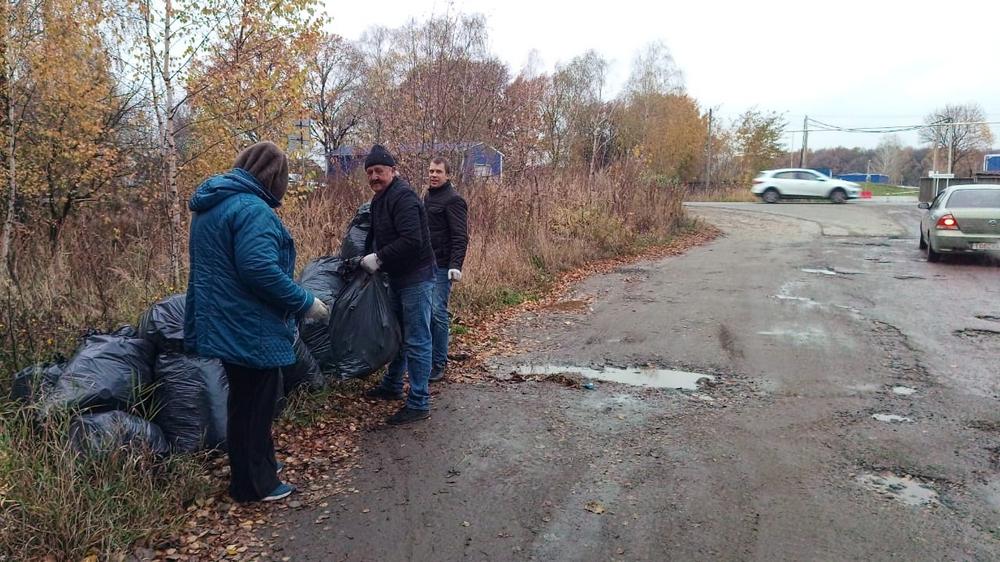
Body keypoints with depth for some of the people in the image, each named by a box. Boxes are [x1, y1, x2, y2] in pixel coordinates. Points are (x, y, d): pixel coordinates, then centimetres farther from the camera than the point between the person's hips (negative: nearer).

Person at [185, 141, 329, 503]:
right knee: (256, 405, 5)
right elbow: (260, 269, -31)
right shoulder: (253, 209, -21)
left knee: (244, 401, 21)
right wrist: (305, 303, -21)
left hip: (223, 325, 10)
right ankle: (254, 485, 18)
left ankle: (250, 469, 37)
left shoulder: (209, 207, 11)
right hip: (251, 330, -10)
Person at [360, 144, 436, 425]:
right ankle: (392, 386, 38)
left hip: (416, 278, -10)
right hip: (398, 277, 10)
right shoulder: (381, 198, 12)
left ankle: (419, 404, 3)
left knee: (416, 341, -4)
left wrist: (379, 259, -23)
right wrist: (369, 258, 8)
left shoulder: (403, 196, -19)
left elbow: (411, 241, -29)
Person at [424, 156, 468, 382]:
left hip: (442, 266, -8)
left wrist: (456, 265, -24)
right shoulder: (428, 197, 18)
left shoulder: (453, 200, -10)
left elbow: (460, 237, -16)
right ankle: (428, 357, 22)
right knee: (426, 311, 11)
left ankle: (439, 364, 0)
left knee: (437, 312, -8)